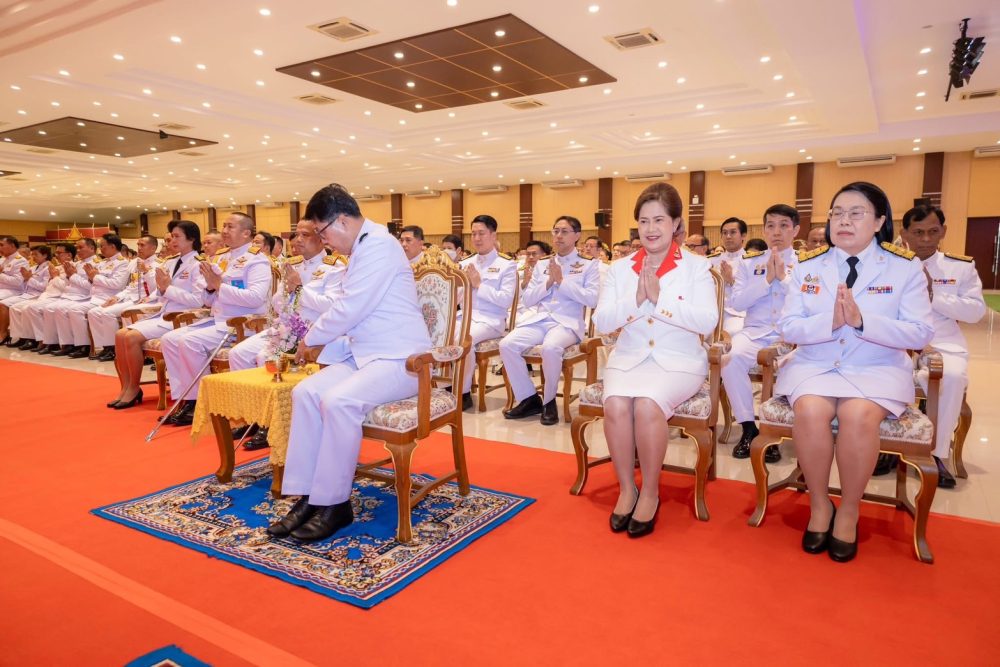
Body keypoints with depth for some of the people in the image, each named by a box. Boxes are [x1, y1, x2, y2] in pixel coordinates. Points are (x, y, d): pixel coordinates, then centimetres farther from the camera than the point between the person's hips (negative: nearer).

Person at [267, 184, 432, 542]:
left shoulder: (378, 245, -13)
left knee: (338, 400, -30)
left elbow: (348, 311, -18)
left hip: (399, 358, -9)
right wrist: (317, 339, 7)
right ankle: (307, 497, -6)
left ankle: (333, 503, -13)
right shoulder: (364, 247, 17)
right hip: (365, 354, 9)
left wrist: (310, 338, -2)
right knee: (306, 391, -10)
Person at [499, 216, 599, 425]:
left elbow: (592, 299, -5)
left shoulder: (588, 265, 10)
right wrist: (549, 282, -1)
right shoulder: (541, 265, 21)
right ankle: (529, 398, -6)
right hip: (538, 319, 4)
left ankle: (549, 400, -11)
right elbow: (527, 300, 14)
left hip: (567, 322, -4)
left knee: (550, 347, -37)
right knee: (506, 344, -23)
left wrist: (562, 281, -8)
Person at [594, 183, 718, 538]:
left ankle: (650, 492, -9)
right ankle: (626, 488, -7)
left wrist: (658, 298, -20)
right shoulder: (621, 268, 9)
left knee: (648, 404, -31)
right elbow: (601, 322, 0)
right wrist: (636, 299, -15)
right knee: (616, 404, -28)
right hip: (628, 358, 3)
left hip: (679, 361, -2)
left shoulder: (697, 266, 2)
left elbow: (707, 322, -12)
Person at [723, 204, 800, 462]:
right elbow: (737, 302, 2)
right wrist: (767, 279, -7)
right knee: (731, 357, -31)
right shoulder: (749, 262, 13)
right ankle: (748, 427, -14)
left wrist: (783, 277, -11)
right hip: (755, 332, 1)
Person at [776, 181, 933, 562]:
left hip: (878, 369, -1)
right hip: (814, 366, 1)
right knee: (810, 411, -31)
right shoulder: (807, 266, 5)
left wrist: (863, 321, -22)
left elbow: (921, 334, -7)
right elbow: (788, 328, 0)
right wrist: (829, 322, -20)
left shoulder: (905, 268, 1)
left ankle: (849, 511, -8)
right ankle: (819, 504, -6)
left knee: (858, 415, -32)